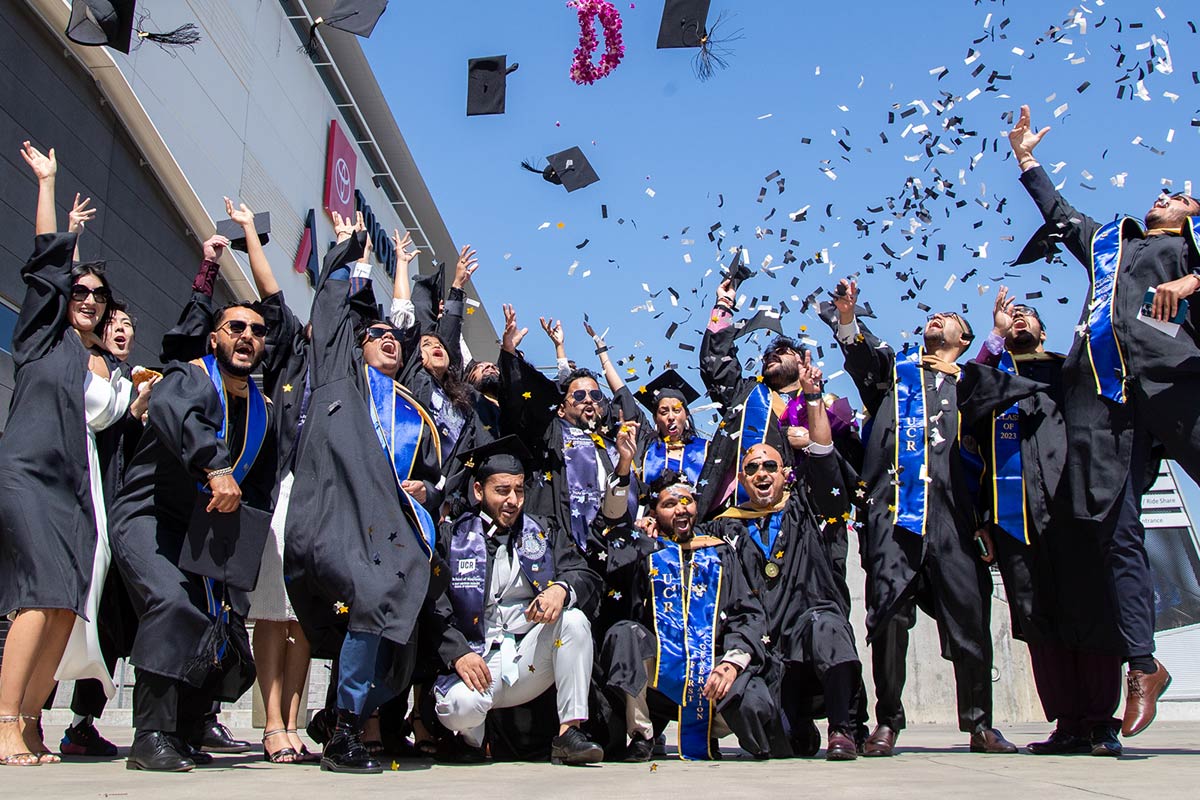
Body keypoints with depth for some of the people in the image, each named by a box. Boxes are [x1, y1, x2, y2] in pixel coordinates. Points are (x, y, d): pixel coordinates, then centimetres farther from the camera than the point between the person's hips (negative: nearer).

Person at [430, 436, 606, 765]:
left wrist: (561, 590, -21)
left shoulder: (544, 532, 15)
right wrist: (457, 652, -20)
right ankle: (476, 737, 6)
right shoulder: (454, 537, 6)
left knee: (574, 619, -24)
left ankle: (569, 732, -19)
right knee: (458, 707, -32)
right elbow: (433, 605, -4)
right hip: (477, 660, -2)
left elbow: (586, 577, 3)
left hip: (531, 659, 2)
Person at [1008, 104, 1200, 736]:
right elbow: (1057, 212, 50)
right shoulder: (1108, 241, 37)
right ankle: (1142, 666, -1)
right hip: (1101, 384, 3)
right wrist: (1026, 159, 55)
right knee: (1118, 530, -4)